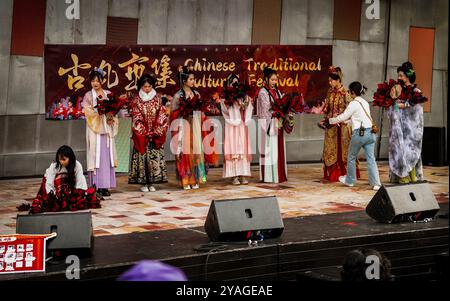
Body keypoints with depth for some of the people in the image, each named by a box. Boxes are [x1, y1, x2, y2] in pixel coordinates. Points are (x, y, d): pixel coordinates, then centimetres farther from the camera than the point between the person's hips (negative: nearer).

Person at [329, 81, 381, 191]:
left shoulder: (354, 104, -8)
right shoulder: (365, 103, 15)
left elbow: (343, 116, -4)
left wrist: (331, 120, 10)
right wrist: (345, 122, 32)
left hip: (359, 133, -6)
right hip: (370, 132, 6)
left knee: (351, 157, 13)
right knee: (371, 159, 2)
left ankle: (350, 180, 25)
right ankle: (376, 183, -4)